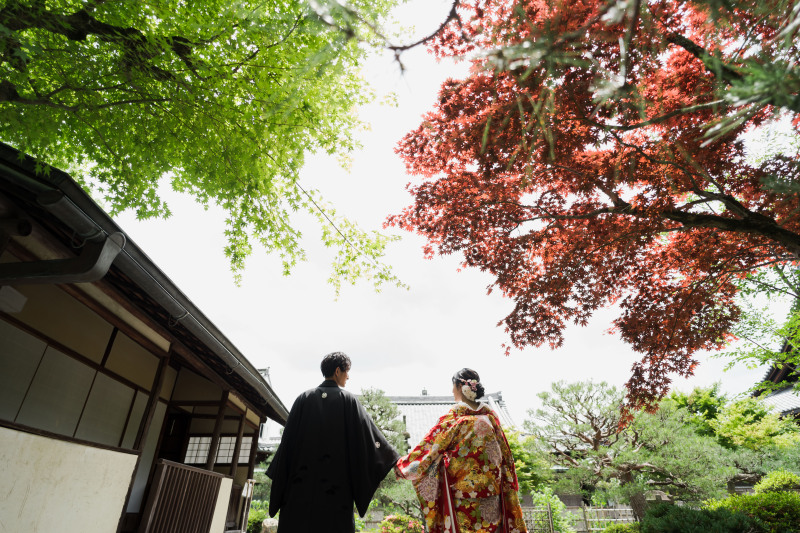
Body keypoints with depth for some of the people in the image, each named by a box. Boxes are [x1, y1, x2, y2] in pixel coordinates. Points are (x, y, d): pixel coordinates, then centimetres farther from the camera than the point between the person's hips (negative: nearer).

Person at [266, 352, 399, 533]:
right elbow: (370, 433, 0)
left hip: (301, 482, 3)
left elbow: (288, 438, 7)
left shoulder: (304, 398, 6)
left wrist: (279, 475, 15)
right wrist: (394, 459, 9)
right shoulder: (347, 399, 0)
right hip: (336, 483, -2)